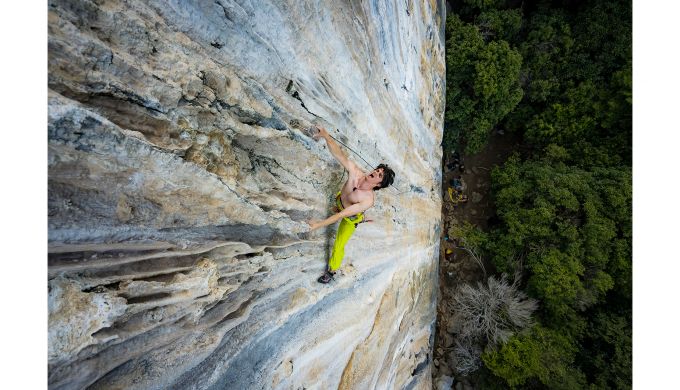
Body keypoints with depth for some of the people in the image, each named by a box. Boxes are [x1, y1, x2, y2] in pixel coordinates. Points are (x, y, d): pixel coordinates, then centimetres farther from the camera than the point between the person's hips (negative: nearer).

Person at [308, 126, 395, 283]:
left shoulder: (369, 200, -45)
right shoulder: (355, 172, -35)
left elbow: (343, 215, -44)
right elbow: (339, 154, -36)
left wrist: (319, 224, -44)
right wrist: (325, 135, -48)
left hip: (350, 217, -5)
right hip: (340, 201, 5)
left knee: (339, 245, 2)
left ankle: (331, 270, 30)